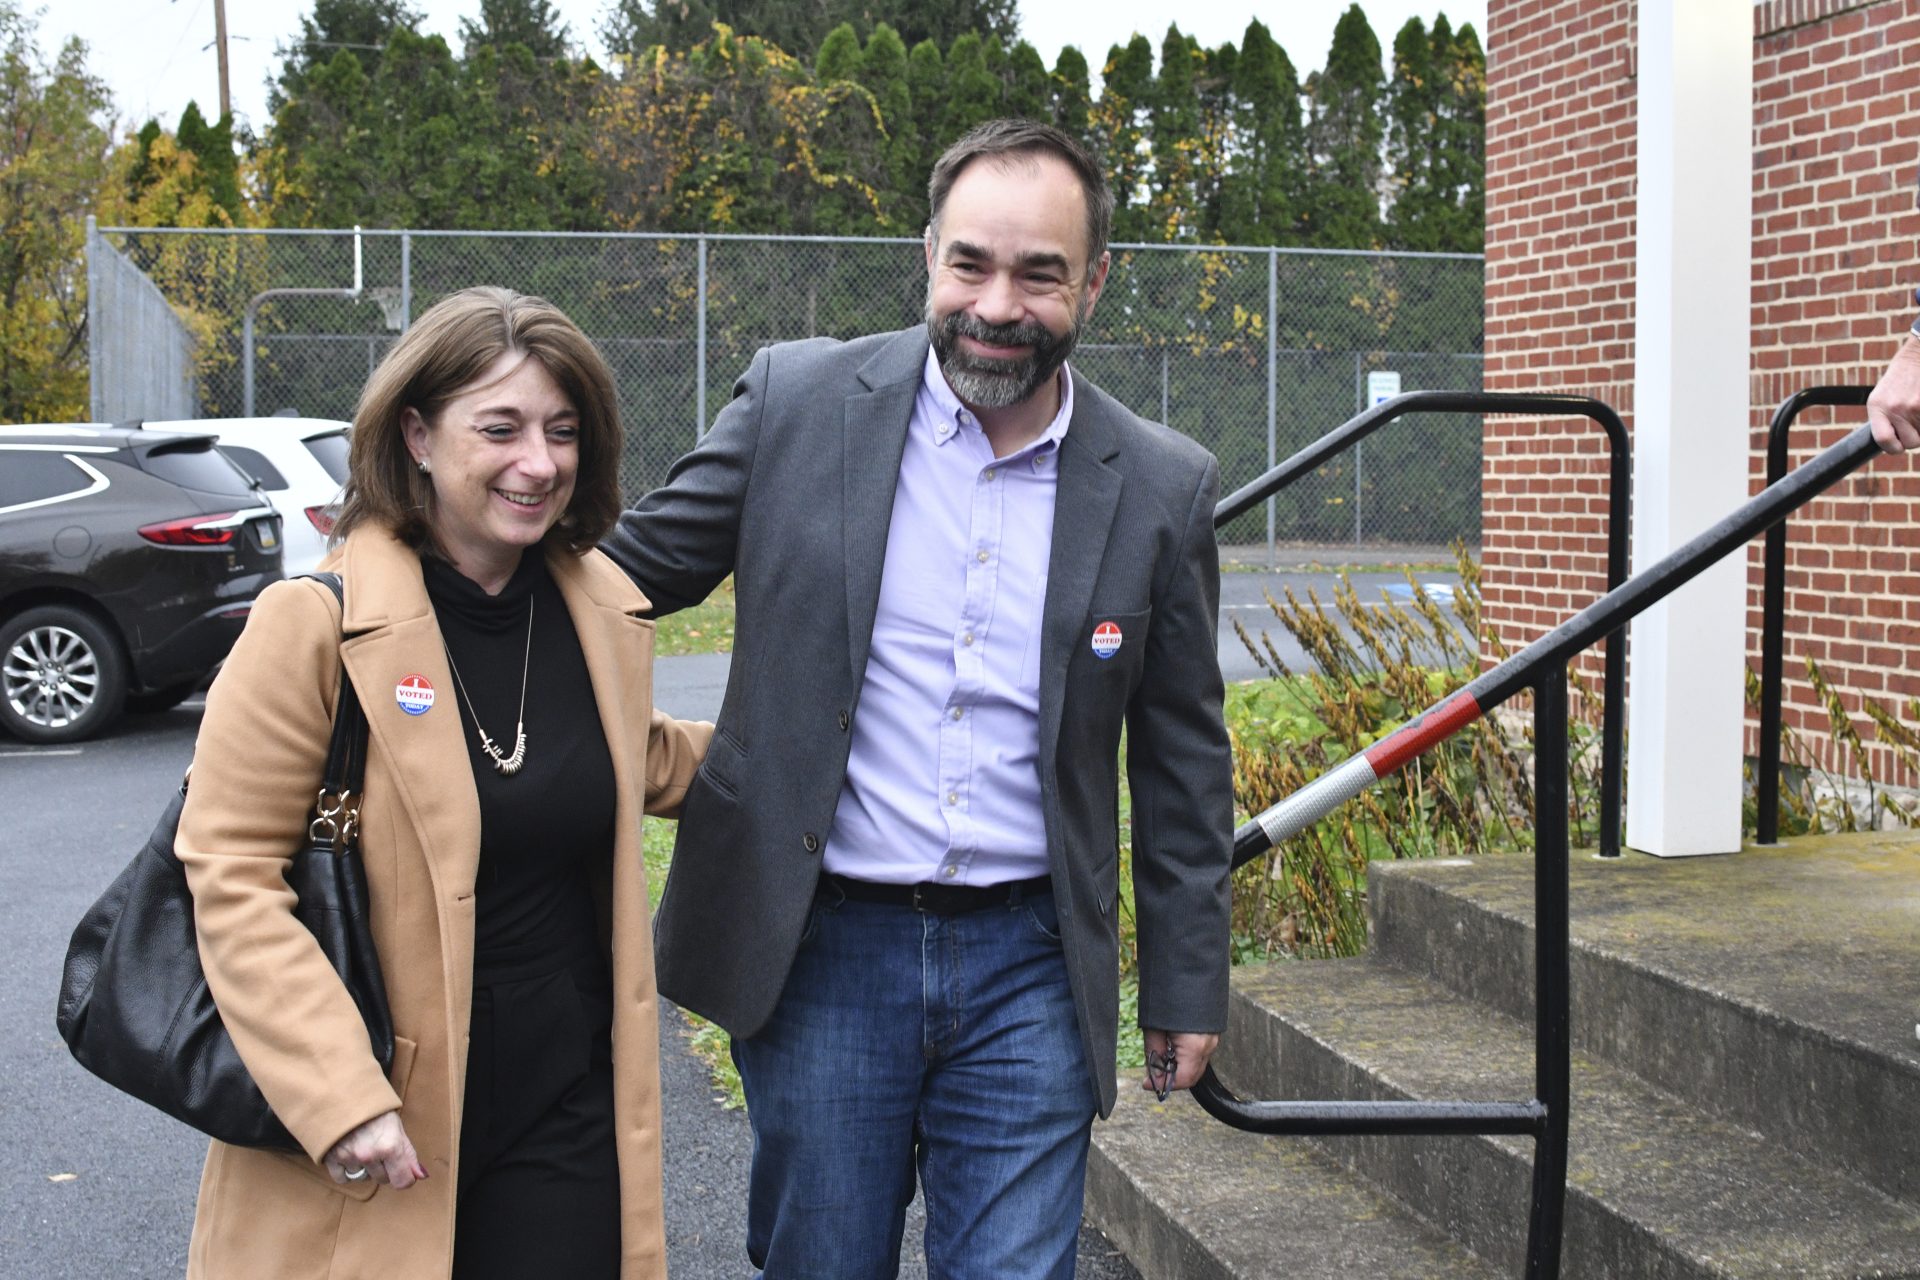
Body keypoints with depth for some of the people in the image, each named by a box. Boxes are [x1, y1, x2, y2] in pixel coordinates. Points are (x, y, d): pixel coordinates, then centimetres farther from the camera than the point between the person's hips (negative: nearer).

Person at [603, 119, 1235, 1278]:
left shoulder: (1163, 488, 0)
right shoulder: (797, 400, -3)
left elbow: (1183, 757, 7)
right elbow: (639, 565, 6)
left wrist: (1186, 989, 9)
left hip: (1027, 965, 0)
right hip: (823, 949, 0)